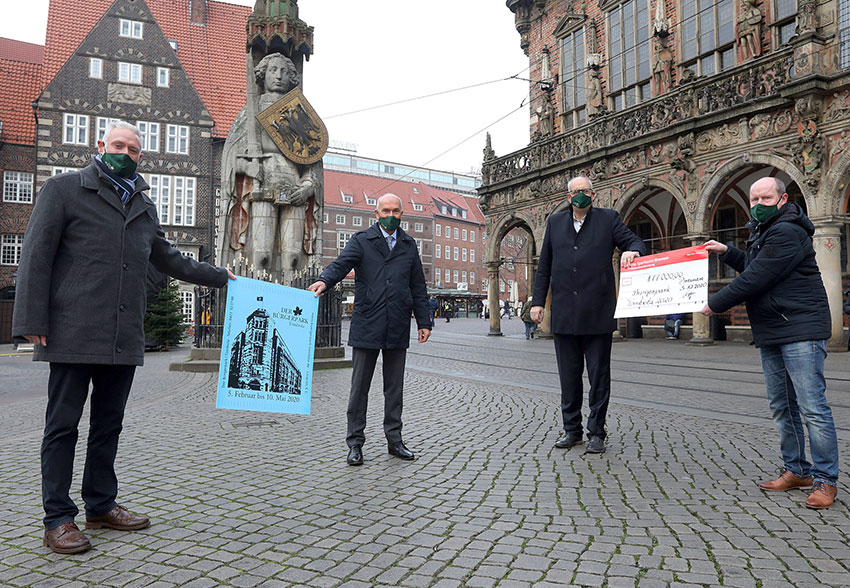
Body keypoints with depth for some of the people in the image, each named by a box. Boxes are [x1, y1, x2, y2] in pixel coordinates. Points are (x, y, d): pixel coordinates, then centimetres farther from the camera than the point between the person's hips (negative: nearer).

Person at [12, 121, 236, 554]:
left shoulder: (144, 207, 20)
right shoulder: (64, 189, 3)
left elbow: (168, 260, 30)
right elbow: (36, 256, -3)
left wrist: (219, 276, 31)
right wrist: (33, 321, -11)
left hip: (124, 339, 6)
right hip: (74, 335, -5)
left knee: (109, 424, 13)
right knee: (63, 425, 2)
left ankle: (101, 506, 25)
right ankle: (58, 519, 11)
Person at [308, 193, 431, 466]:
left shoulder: (409, 244, 14)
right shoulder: (361, 240, 4)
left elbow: (418, 287, 16)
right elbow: (341, 263, -14)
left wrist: (423, 322, 11)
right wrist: (324, 280, -36)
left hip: (398, 328, 3)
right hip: (367, 326, -3)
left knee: (394, 387, 11)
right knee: (359, 387, 2)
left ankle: (394, 440, 22)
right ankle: (355, 443, 13)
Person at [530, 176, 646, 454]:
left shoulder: (608, 218, 6)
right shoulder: (555, 222, 13)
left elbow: (634, 241, 2)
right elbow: (544, 265, 13)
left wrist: (632, 251, -23)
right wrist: (537, 301, 7)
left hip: (597, 313, -2)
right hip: (564, 313, 3)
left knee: (599, 375, 3)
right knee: (569, 375, 10)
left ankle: (596, 432, 13)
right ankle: (571, 429, 21)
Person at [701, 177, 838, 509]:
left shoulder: (787, 233, -15)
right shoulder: (763, 232, 18)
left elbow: (755, 280, -20)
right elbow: (753, 268, 30)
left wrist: (715, 305, -11)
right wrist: (726, 252, 19)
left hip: (801, 331, -10)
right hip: (771, 334, 10)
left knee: (812, 406, -7)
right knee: (781, 407, 13)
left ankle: (825, 479, 3)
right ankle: (796, 470, 23)